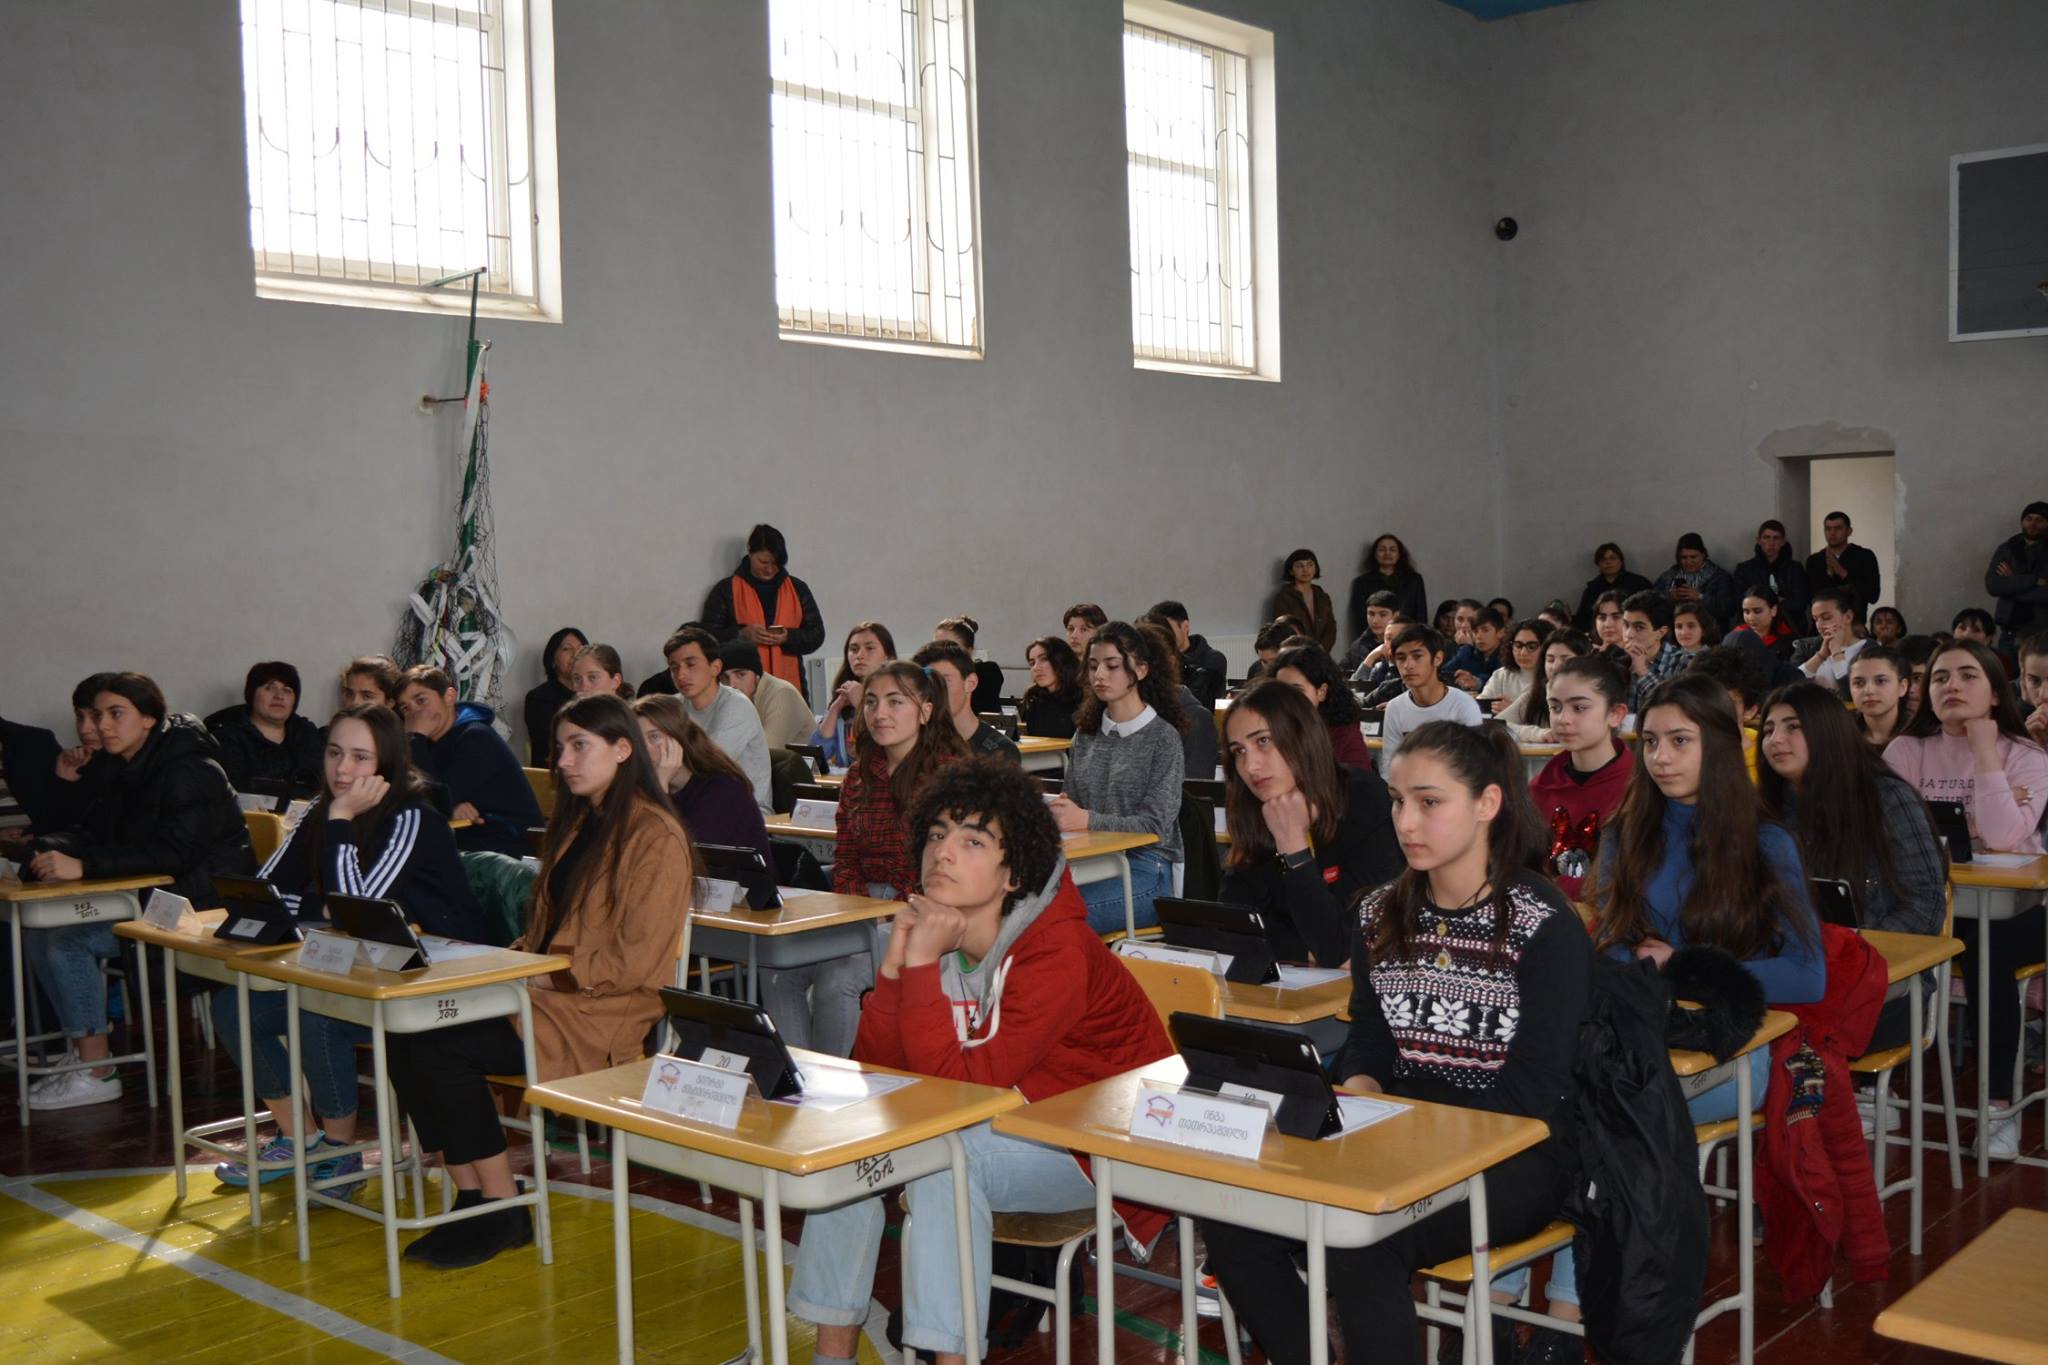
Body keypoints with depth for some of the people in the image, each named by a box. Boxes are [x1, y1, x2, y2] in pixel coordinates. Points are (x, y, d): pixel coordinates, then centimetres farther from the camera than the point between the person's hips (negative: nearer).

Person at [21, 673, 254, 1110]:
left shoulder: (189, 772, -18)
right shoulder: (119, 770, 10)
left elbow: (174, 852, -28)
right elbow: (91, 831, 11)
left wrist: (84, 866, -32)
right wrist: (53, 849, -12)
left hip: (203, 905, -9)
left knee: (68, 942, -20)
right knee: (36, 931, -1)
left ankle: (96, 1072, -10)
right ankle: (80, 1046, 9)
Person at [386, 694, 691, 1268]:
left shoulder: (656, 838, -10)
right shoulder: (577, 823, 18)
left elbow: (634, 961, -15)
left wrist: (545, 977, -15)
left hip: (604, 1013, -8)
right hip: (547, 993, 9)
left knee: (440, 1050, -22)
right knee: (409, 1037, -13)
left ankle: (504, 1211, -7)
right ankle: (472, 1199, -7)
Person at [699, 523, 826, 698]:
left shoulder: (798, 589, 14)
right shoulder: (726, 590, 7)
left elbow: (817, 634, 12)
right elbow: (709, 635, 3)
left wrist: (788, 637, -7)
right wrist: (742, 635, -14)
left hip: (789, 685, 2)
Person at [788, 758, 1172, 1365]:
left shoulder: (1056, 955, -27)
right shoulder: (937, 930, -5)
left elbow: (960, 1087, -32)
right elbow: (876, 1075, -7)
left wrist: (923, 964, -33)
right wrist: (894, 966, -20)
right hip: (1001, 1125, 8)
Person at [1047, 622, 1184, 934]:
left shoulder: (1163, 737, -2)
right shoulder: (1085, 734, 15)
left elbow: (1156, 826, -9)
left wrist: (1088, 820, -20)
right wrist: (1054, 809, -5)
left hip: (1143, 868, -5)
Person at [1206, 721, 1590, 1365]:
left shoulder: (1543, 925, -8)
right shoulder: (1381, 913, 9)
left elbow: (1533, 1091, -13)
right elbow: (1368, 1046, 10)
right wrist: (1356, 1102, -12)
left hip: (1513, 1152, -5)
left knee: (1358, 1240, -32)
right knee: (1232, 1223, -18)